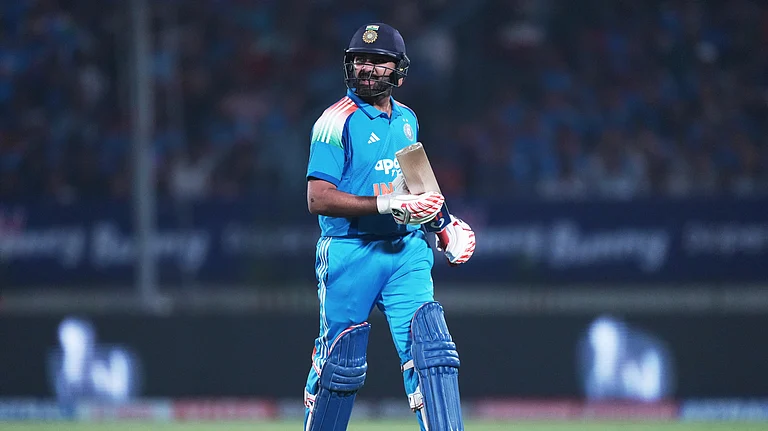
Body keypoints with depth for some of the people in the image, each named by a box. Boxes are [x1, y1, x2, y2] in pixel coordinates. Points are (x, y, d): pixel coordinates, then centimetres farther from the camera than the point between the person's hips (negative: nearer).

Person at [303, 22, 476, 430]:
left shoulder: (407, 119, 14)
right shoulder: (338, 120, -8)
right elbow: (318, 198, -17)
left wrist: (442, 221, 15)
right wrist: (389, 204, -24)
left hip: (407, 251, 5)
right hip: (350, 254, -5)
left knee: (430, 347, -9)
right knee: (340, 363, 1)